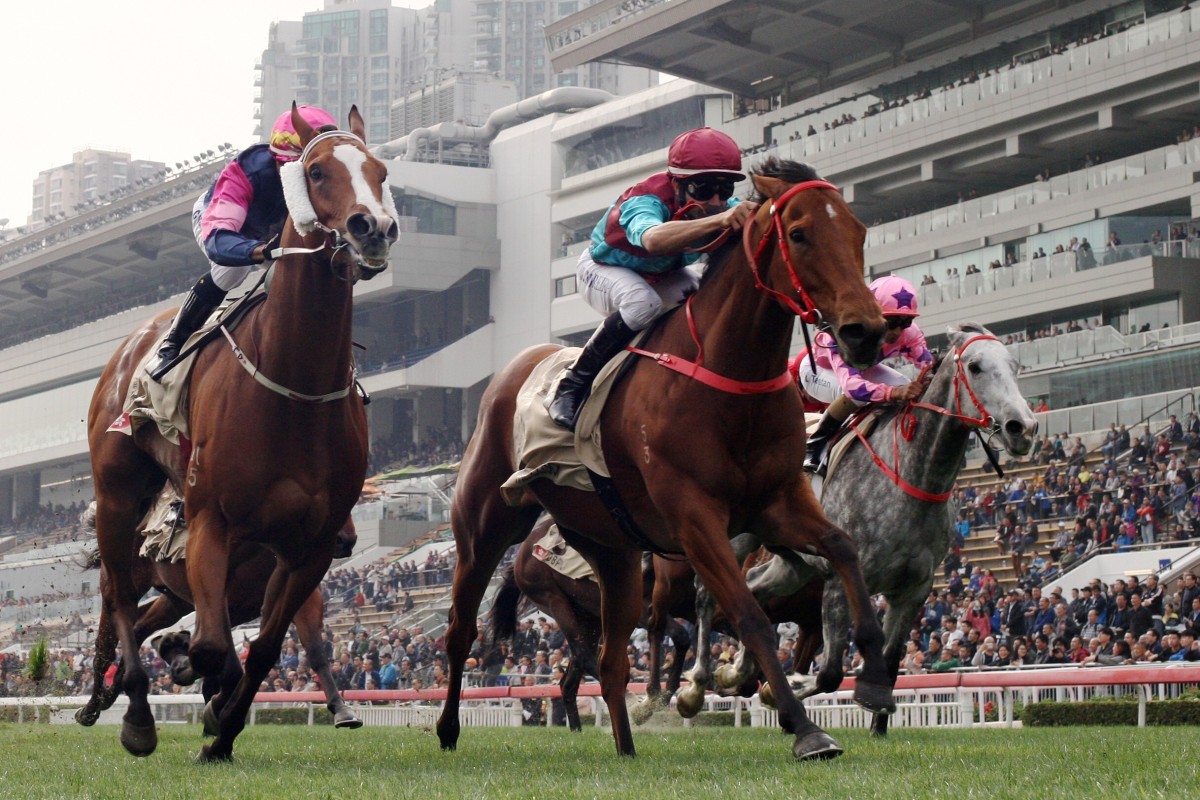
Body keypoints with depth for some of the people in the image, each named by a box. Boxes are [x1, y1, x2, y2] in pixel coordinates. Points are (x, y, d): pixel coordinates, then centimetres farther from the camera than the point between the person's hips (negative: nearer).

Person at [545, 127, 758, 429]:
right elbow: (652, 238, -67)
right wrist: (720, 221, -83)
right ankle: (572, 387, -22)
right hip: (603, 268, -6)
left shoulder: (728, 209, -25)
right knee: (643, 303, -37)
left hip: (662, 273, 6)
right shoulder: (644, 201, -43)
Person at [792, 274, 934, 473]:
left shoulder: (908, 333, -29)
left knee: (911, 391, -19)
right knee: (855, 395, -39)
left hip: (862, 367, 6)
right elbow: (851, 384, -58)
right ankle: (814, 445, -16)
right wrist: (894, 392, -74)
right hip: (818, 370, -6)